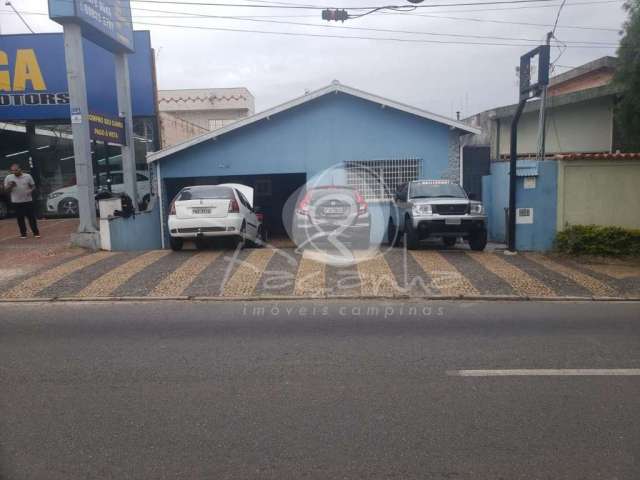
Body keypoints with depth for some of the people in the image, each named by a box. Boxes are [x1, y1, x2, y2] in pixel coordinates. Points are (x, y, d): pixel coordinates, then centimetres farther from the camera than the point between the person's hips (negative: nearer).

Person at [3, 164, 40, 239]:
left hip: (28, 200, -1)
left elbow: (33, 186, 6)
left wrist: (31, 190, -15)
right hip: (16, 202, 1)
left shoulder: (27, 176, -1)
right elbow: (6, 189, 4)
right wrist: (10, 186, -17)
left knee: (32, 217, 0)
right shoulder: (8, 178, 0)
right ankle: (23, 233, 16)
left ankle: (36, 232, 9)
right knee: (20, 218, 5)